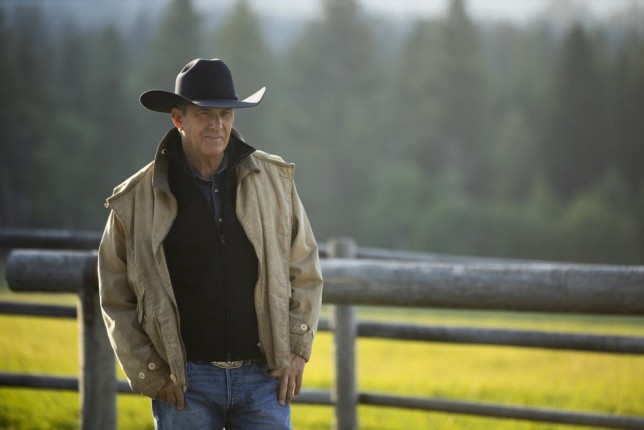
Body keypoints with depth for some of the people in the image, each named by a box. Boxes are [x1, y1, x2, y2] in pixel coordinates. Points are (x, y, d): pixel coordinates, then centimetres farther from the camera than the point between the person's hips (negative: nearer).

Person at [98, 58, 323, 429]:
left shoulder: (275, 180, 4)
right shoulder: (136, 200, -1)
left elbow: (305, 270, 12)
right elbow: (117, 301, 4)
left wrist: (297, 351, 3)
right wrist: (150, 374, -2)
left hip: (264, 375, 1)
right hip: (185, 382, -1)